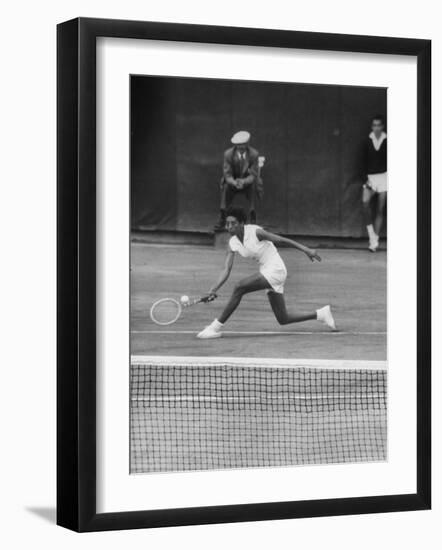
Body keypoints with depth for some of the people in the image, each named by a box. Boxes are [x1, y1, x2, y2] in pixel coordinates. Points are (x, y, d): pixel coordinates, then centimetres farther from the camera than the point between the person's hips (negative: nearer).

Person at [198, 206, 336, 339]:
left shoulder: (255, 232, -16)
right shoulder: (232, 243, 2)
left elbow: (282, 240, -12)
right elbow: (226, 270, -2)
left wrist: (306, 249, -14)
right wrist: (213, 290, -15)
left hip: (275, 270, -8)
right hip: (266, 273, 8)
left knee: (239, 288, -24)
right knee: (283, 320, 8)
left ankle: (217, 327, -17)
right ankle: (321, 314, 26)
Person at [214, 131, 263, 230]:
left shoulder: (254, 154, -19)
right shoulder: (228, 154, -17)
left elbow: (253, 175, -18)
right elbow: (227, 175, -16)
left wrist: (243, 182, -40)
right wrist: (235, 183, -39)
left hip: (248, 181, -1)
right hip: (232, 181, 1)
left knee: (253, 186, -34)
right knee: (226, 187, -31)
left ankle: (253, 220, -27)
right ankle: (222, 220, -26)